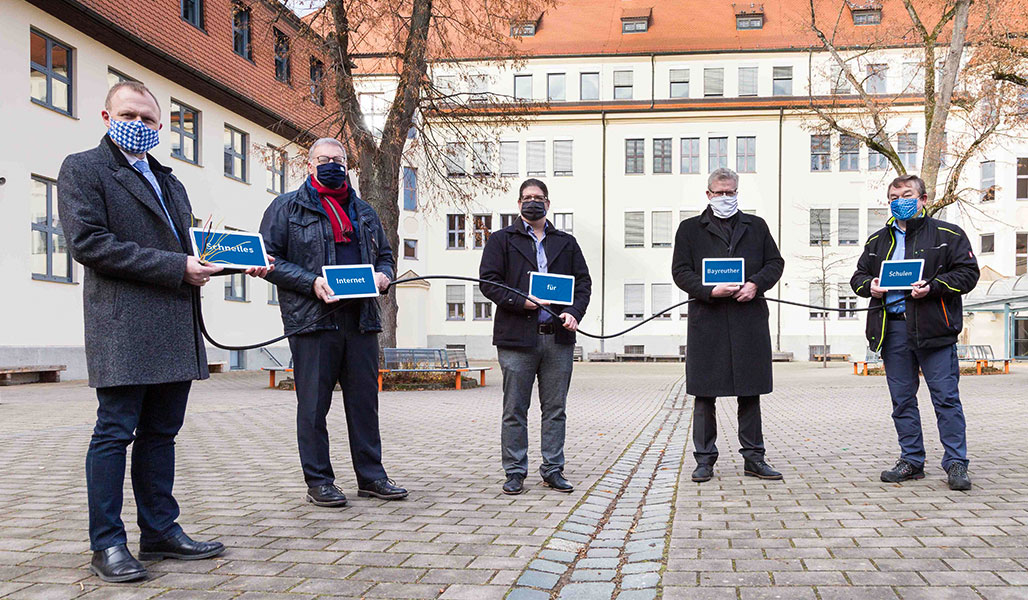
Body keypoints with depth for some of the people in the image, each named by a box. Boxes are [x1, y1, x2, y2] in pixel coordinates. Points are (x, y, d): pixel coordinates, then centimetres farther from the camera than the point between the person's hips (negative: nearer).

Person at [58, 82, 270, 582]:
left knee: (161, 432, 11)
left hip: (175, 329, 7)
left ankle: (161, 531, 19)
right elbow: (88, 242, -12)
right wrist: (177, 268, -16)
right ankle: (107, 545, 6)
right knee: (115, 432, -3)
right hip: (123, 326, -7)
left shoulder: (167, 180, 23)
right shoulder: (83, 169, 1)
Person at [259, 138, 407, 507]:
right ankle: (318, 481, 12)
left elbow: (385, 255, 26)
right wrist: (311, 282, -15)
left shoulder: (364, 212, 20)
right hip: (312, 321, -4)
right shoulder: (286, 208, 5)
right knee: (314, 404, 1)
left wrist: (383, 276, 2)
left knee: (365, 401, 8)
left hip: (361, 320, 5)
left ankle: (371, 476, 18)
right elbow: (268, 259, -3)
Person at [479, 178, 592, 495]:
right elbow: (488, 282, -1)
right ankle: (515, 472, 12)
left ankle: (553, 470, 17)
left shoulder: (566, 242, 17)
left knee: (555, 409, 7)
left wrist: (574, 312, -6)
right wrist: (522, 302, -13)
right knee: (514, 410, 2)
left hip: (558, 338, 3)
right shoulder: (501, 240, 8)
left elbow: (583, 282, 12)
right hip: (517, 337, -2)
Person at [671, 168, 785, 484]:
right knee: (704, 392, 1)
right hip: (706, 319, -2)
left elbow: (775, 262, 13)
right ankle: (705, 459, 10)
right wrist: (710, 291, -13)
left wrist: (755, 284, -7)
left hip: (749, 318, 2)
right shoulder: (690, 229, 9)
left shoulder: (756, 226, 16)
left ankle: (753, 457, 16)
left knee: (750, 391, 6)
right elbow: (680, 271, 2)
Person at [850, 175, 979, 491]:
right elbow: (858, 276, 23)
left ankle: (956, 464, 5)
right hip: (892, 328, 4)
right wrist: (869, 285, 0)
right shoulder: (878, 241, 19)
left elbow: (967, 273, -2)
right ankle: (911, 461, 17)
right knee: (902, 399, 8)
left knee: (946, 397, -3)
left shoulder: (948, 234, 5)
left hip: (933, 326, -4)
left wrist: (932, 287, -16)